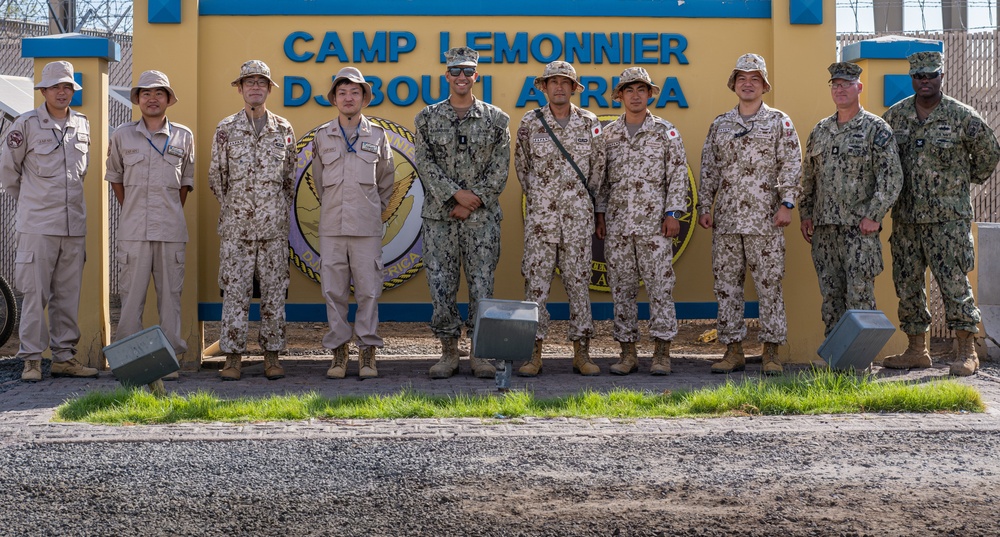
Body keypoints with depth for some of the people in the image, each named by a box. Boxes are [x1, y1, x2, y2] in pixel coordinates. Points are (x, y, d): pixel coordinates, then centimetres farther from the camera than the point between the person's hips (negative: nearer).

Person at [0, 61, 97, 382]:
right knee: (35, 292, -4)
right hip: (37, 224, -4)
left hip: (74, 222, 4)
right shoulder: (27, 124, -3)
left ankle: (65, 357, 14)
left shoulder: (82, 124, 11)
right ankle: (31, 359, 3)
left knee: (68, 293, 7)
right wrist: (29, 200, 11)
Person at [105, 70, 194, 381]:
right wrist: (130, 211, 14)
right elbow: (114, 177, 16)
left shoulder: (184, 137, 7)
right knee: (131, 295, 0)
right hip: (133, 230, 0)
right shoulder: (122, 136, 7)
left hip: (171, 230, 0)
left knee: (170, 294, 2)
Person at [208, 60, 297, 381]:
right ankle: (233, 357, 4)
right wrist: (231, 207, 9)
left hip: (274, 225, 1)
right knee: (235, 291, -1)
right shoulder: (226, 129, 4)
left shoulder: (283, 129, 7)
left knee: (274, 291, 3)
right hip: (236, 225, -1)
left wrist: (280, 209, 12)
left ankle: (272, 356, 10)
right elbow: (216, 176, 10)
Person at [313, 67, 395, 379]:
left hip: (367, 226, -1)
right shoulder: (322, 136, 8)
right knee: (334, 291, 1)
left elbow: (386, 180, 17)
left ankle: (367, 353, 5)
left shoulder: (377, 136, 7)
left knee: (369, 290, -2)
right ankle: (338, 351, 9)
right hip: (331, 226, 1)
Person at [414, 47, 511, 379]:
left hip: (482, 216, -1)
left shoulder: (496, 119, 6)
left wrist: (474, 200, -9)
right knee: (441, 284, 1)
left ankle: (479, 353, 9)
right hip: (439, 216, 1)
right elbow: (425, 163, -1)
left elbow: (500, 168, 1)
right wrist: (455, 194, -13)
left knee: (482, 284, 0)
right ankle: (448, 352, 12)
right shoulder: (427, 119, 7)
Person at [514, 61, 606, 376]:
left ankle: (581, 353, 9)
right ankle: (534, 353, 4)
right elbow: (521, 165, 14)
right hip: (540, 215, 0)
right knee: (536, 281, -2)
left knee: (579, 281, 3)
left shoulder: (589, 123, 4)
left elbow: (599, 165, 13)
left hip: (578, 215, 0)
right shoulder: (530, 123, 2)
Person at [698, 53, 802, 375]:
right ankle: (733, 350, 11)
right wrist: (704, 207, 7)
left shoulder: (779, 122, 5)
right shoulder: (719, 125, 14)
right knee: (727, 285, 4)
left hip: (765, 219, -4)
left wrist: (786, 204, -10)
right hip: (726, 219, 4)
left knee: (769, 285, -2)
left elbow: (791, 165, -1)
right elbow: (708, 170, 15)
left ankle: (771, 352, 3)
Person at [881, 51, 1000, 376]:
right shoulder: (895, 116, 6)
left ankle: (967, 352, 3)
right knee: (906, 283, 7)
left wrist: (968, 182, 12)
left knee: (954, 282, -6)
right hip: (905, 217, 4)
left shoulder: (961, 116, -4)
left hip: (948, 217, -4)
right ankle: (917, 350, 18)